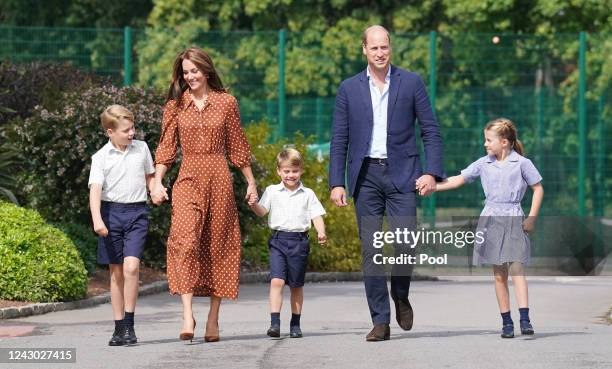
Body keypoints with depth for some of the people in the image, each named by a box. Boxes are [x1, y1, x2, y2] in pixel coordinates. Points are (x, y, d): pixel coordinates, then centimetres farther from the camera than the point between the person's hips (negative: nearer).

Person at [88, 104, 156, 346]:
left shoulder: (142, 148, 7)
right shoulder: (101, 157, -2)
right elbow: (95, 189, -12)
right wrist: (97, 219, -25)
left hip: (137, 212, 0)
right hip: (111, 212, 0)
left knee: (131, 266, -17)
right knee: (116, 272, 5)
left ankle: (129, 324, -10)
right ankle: (119, 327, 13)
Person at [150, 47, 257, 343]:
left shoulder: (226, 103, 6)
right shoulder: (175, 105, 8)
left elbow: (237, 146, 11)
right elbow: (166, 147, 6)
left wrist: (251, 182, 12)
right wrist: (157, 182, -5)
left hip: (219, 179, 1)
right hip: (188, 178, 0)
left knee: (218, 246, 2)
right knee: (185, 240, -19)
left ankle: (213, 319, 9)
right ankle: (187, 313, -24)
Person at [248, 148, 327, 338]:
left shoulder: (308, 194, 7)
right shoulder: (272, 191, 7)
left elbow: (316, 215, 3)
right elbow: (262, 211, 2)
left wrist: (321, 232, -15)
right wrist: (254, 205, -21)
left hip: (299, 240, 1)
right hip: (278, 239, -1)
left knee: (296, 285, 9)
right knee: (276, 280, -15)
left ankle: (295, 324, 20)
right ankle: (274, 323, -19)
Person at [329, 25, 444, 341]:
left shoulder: (411, 83, 4)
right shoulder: (349, 89, 8)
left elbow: (431, 131, 4)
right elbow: (339, 140, 8)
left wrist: (432, 172, -7)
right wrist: (336, 183, 1)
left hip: (401, 174, -1)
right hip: (366, 175, 1)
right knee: (371, 249, -1)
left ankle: (400, 296, 16)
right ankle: (380, 321, 4)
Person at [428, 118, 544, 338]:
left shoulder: (522, 163, -1)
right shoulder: (483, 164, 8)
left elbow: (538, 189, 3)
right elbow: (459, 179, 10)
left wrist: (531, 219, -3)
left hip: (514, 220, -3)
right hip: (491, 219, 3)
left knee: (517, 269, -14)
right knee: (499, 274, 2)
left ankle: (525, 319, -19)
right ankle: (506, 322, 6)